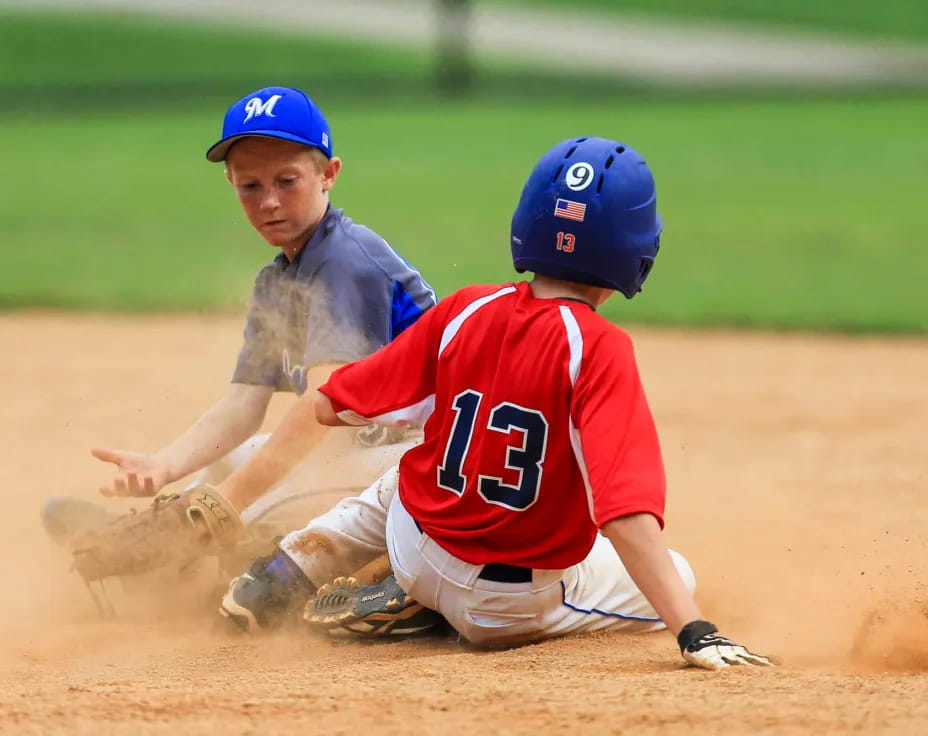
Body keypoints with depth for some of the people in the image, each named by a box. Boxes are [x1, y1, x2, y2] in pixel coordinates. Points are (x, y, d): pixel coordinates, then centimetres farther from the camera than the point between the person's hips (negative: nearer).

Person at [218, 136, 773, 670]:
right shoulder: (599, 349, -25)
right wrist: (695, 632, -40)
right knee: (676, 579, 18)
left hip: (416, 550, 7)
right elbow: (626, 510, -36)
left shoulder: (464, 311, -10)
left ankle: (286, 573, 17)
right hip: (516, 609, -7)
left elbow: (330, 407, -1)